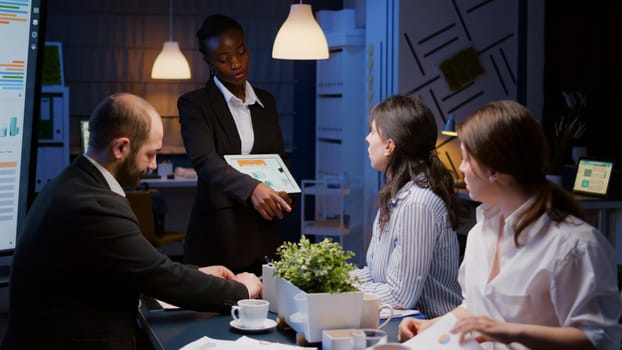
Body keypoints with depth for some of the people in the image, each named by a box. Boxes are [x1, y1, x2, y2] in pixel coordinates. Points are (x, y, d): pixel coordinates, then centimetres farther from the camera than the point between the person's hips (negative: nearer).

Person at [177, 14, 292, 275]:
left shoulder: (266, 101, 12)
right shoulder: (194, 104, -4)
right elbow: (204, 160, -19)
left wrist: (282, 191, -6)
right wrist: (252, 188, -36)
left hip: (263, 234, 4)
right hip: (217, 235, -4)